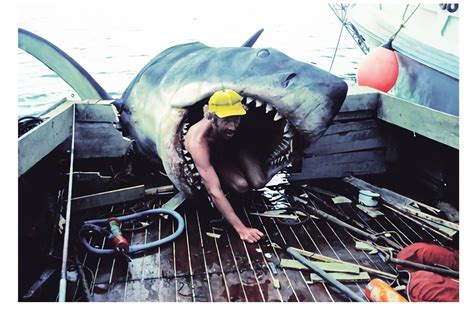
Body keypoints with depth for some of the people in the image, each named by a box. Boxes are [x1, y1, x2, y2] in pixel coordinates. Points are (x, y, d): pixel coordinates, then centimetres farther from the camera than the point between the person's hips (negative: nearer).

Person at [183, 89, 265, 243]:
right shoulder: (198, 143, -45)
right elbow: (214, 191, -47)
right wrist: (240, 228, -49)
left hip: (233, 146, 3)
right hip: (211, 157, -3)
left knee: (258, 183, -21)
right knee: (241, 186, -30)